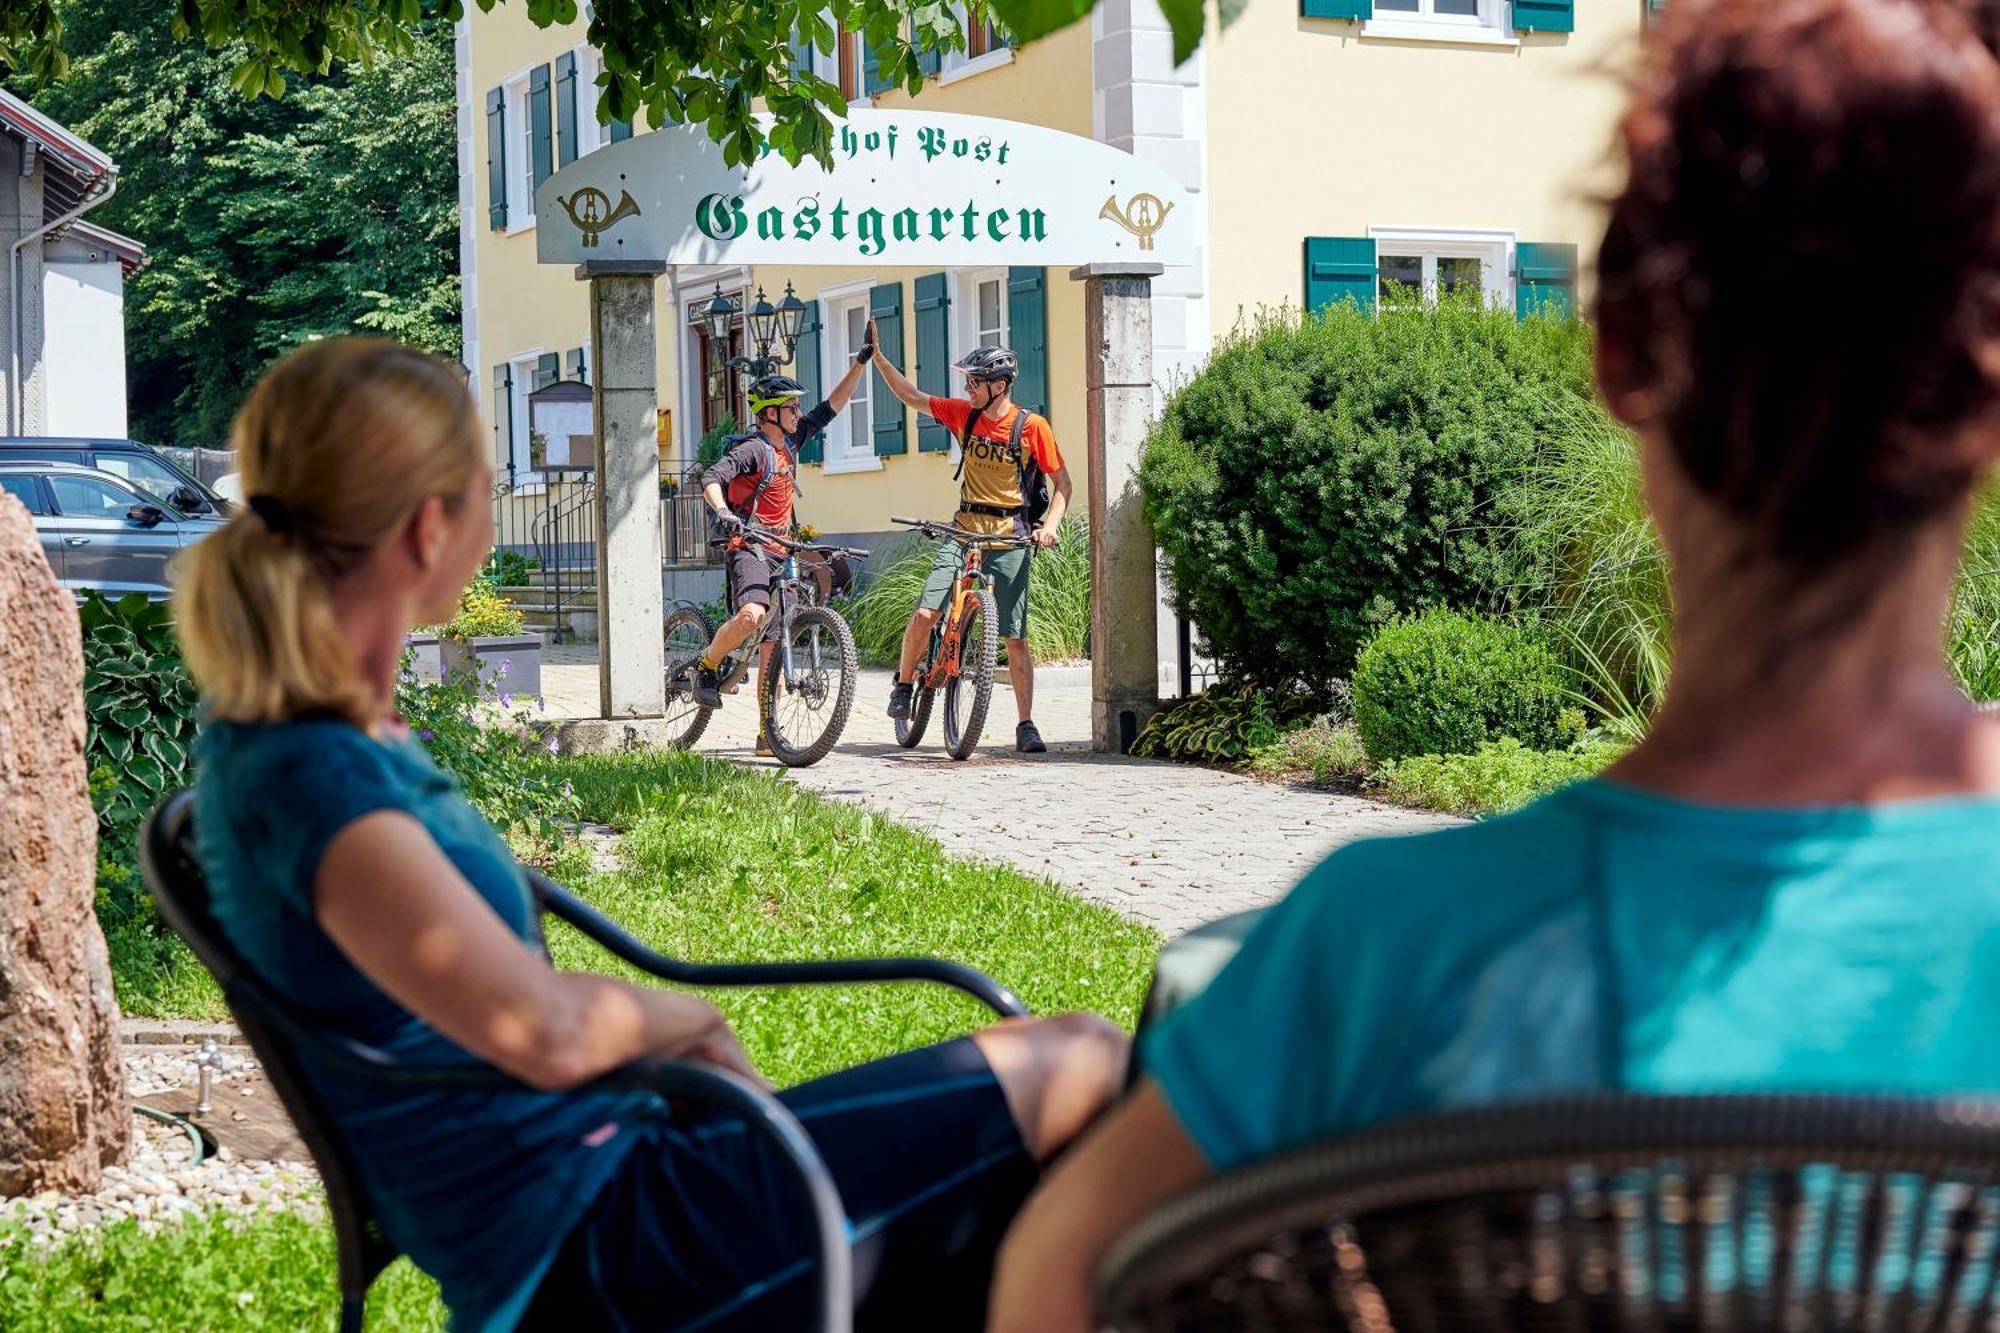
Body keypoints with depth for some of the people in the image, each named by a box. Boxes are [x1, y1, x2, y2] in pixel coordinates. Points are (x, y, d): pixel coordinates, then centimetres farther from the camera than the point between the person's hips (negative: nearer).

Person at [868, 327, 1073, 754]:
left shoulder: (1032, 426, -7)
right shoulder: (964, 414, 4)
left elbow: (1061, 482, -2)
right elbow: (911, 397, 11)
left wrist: (1050, 525, -17)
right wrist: (876, 356, 5)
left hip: (1009, 539, -3)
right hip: (963, 530, 3)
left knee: (1015, 637, -2)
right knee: (925, 613, -13)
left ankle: (1026, 726, 6)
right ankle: (904, 684, 11)